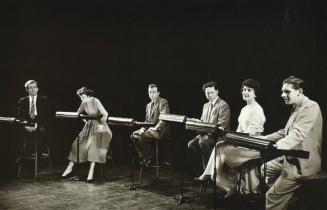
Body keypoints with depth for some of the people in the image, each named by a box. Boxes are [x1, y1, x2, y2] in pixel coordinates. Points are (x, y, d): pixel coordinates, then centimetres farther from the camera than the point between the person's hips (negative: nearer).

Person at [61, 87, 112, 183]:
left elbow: (105, 114, -23)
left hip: (98, 126, -6)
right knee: (78, 145, 0)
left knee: (94, 146, -20)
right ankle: (69, 168, 9)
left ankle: (91, 173, -18)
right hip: (89, 126, 7)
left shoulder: (95, 101, -17)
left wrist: (102, 125, -26)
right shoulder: (84, 103, 3)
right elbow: (77, 113, 19)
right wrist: (83, 119, 5)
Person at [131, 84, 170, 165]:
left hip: (160, 130, -8)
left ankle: (150, 158, -13)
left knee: (141, 136, -28)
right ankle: (143, 157, -2)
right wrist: (143, 127, 2)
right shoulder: (148, 105, 20)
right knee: (134, 135, -10)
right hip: (149, 129, 8)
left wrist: (156, 128, -23)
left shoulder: (163, 102, -6)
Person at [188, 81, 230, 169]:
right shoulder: (205, 105, 18)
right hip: (205, 133, 8)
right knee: (191, 144, -16)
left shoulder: (223, 105, -9)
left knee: (203, 142, -32)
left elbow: (221, 126, -16)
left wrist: (207, 131, -23)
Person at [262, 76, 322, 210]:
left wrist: (275, 147, -44)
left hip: (301, 163, -10)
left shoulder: (310, 107, -19)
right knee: (266, 169, 22)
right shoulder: (297, 108, 13)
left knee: (272, 197, -10)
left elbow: (298, 134, -32)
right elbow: (286, 132, 19)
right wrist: (264, 139, 10)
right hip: (290, 158, 10)